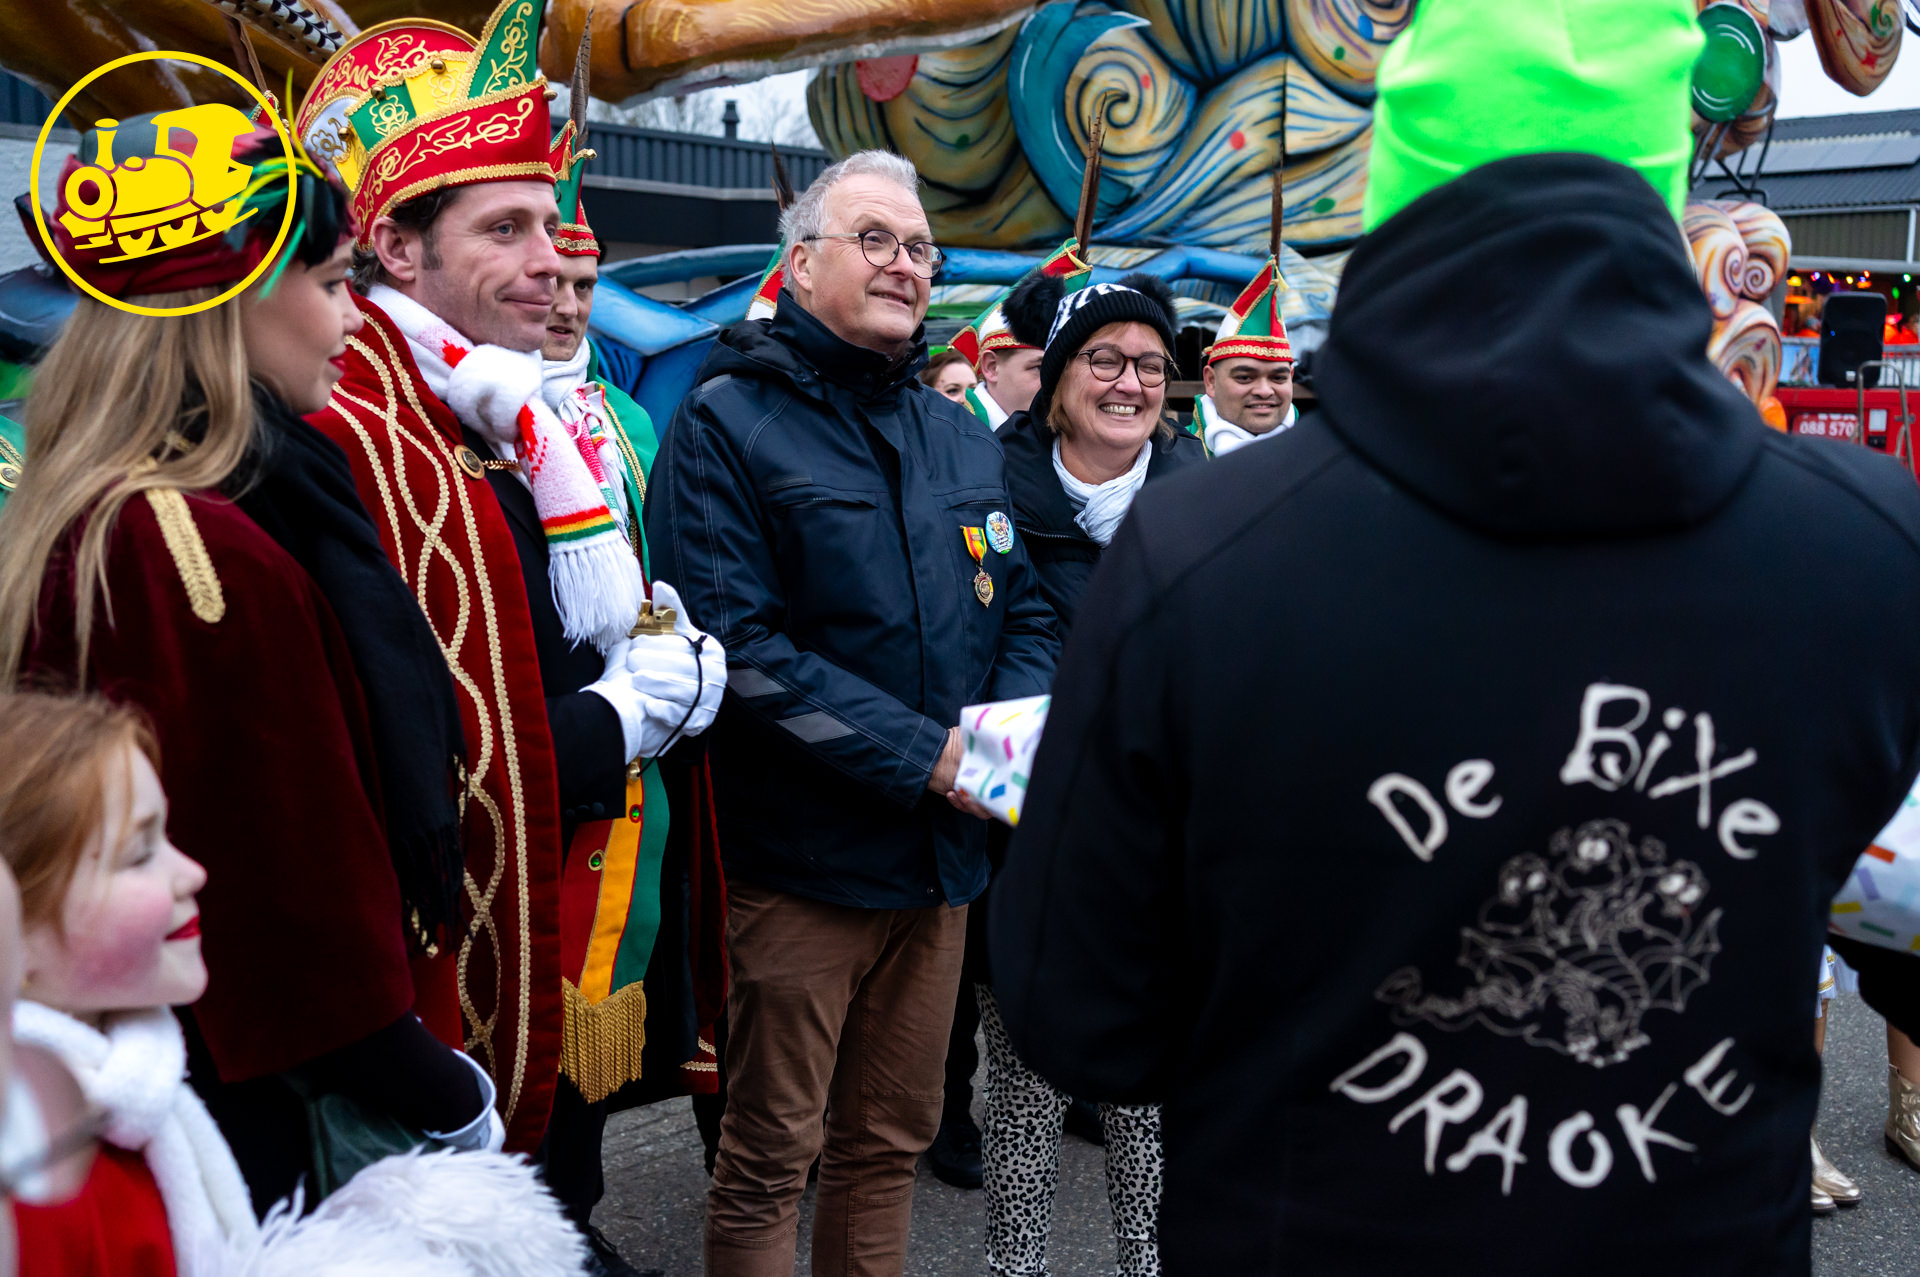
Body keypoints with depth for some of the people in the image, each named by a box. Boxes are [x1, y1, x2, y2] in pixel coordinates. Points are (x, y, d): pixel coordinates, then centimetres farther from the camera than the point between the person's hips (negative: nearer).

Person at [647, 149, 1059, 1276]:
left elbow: (1027, 613, 16)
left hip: (943, 855, 6)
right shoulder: (729, 423, -8)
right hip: (802, 856, -6)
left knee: (891, 1139, 18)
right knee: (770, 1156, 6)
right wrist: (924, 754, -21)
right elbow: (738, 644, -19)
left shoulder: (963, 441, 12)